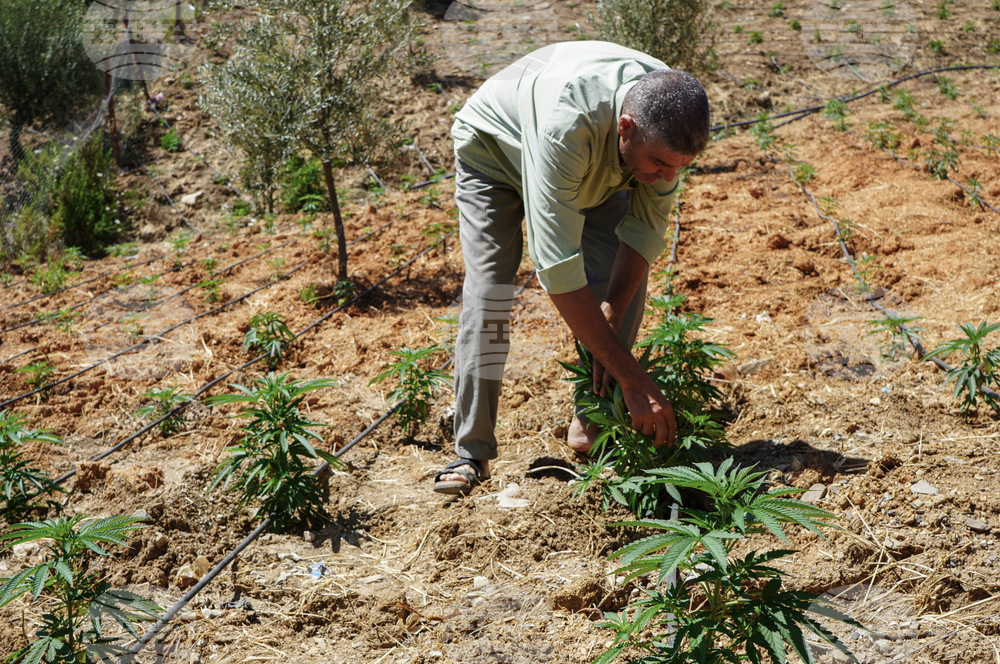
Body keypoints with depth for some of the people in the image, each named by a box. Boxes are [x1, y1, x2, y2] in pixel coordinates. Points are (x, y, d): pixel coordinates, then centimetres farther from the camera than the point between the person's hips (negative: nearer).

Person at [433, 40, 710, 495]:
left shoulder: (669, 119, -30)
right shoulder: (567, 121, -48)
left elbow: (646, 226, -17)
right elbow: (558, 269, -48)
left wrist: (610, 319, -30)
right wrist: (633, 379, -47)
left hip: (597, 166, 5)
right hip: (494, 149, -5)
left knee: (624, 281, -13)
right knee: (488, 288, -20)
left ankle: (592, 422, 1)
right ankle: (472, 453, -12)